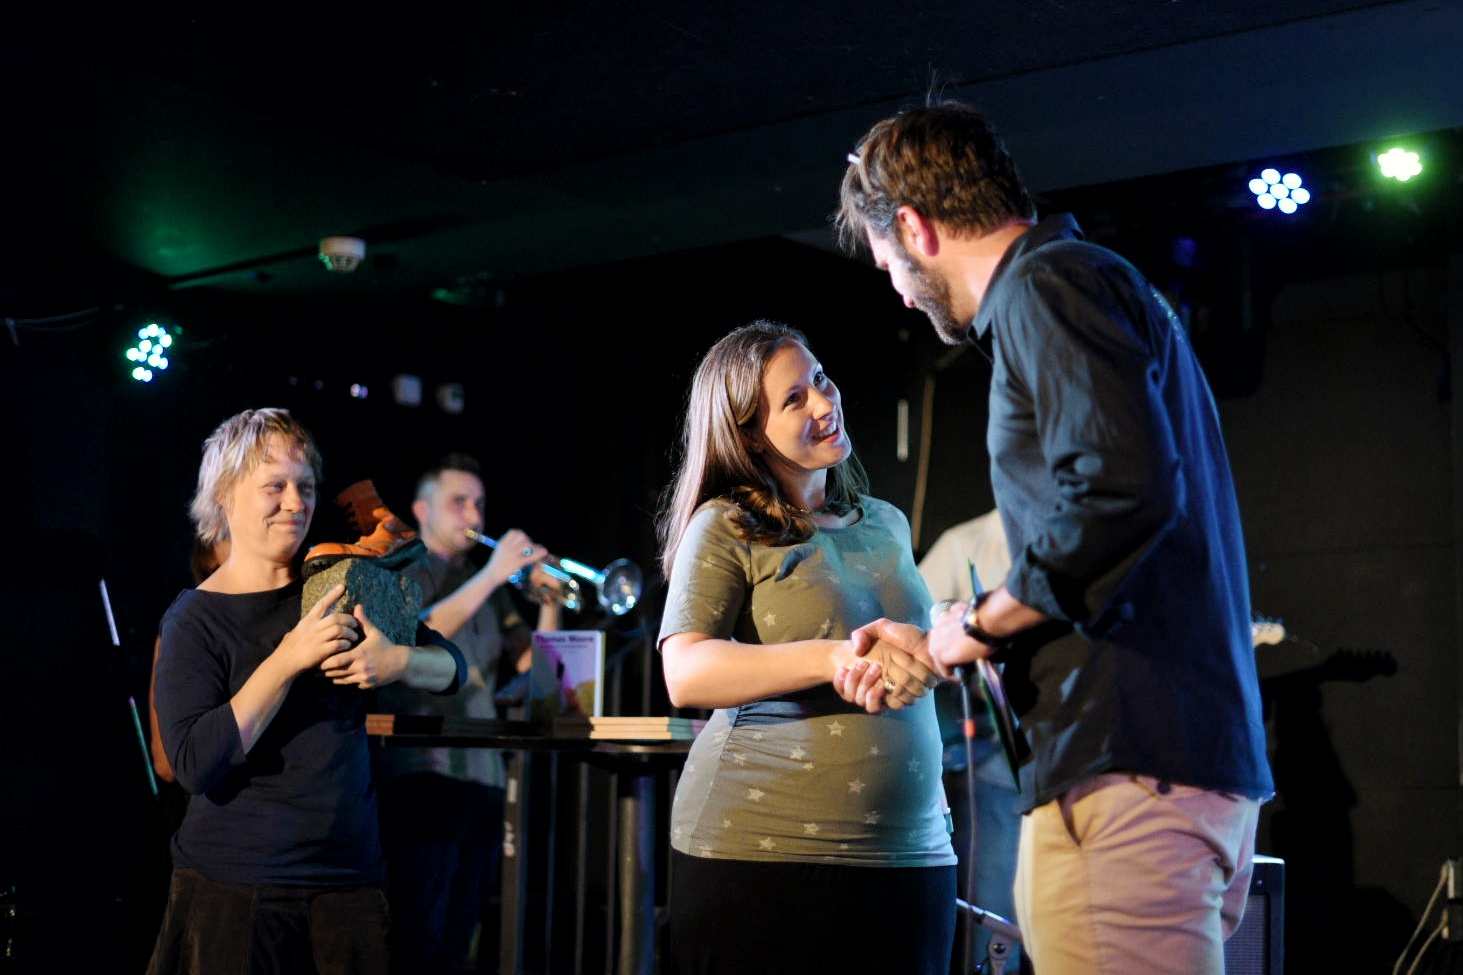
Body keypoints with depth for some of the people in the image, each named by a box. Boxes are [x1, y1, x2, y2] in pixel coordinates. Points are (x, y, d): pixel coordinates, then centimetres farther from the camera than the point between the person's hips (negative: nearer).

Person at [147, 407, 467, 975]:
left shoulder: (338, 590, 7)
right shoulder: (194, 619, -6)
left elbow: (453, 668, 8)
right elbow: (195, 765, -17)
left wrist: (399, 662, -15)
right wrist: (289, 659, -22)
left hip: (350, 880, 4)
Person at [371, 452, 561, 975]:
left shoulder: (491, 588, 17)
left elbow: (532, 663, 9)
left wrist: (549, 602, -6)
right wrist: (490, 576, -22)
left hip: (484, 775, 6)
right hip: (423, 774, -6)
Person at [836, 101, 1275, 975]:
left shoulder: (1047, 285, -6)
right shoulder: (1110, 285, 26)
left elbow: (1125, 491, -23)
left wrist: (980, 623, -9)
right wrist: (941, 647, 29)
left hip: (1128, 766, -10)